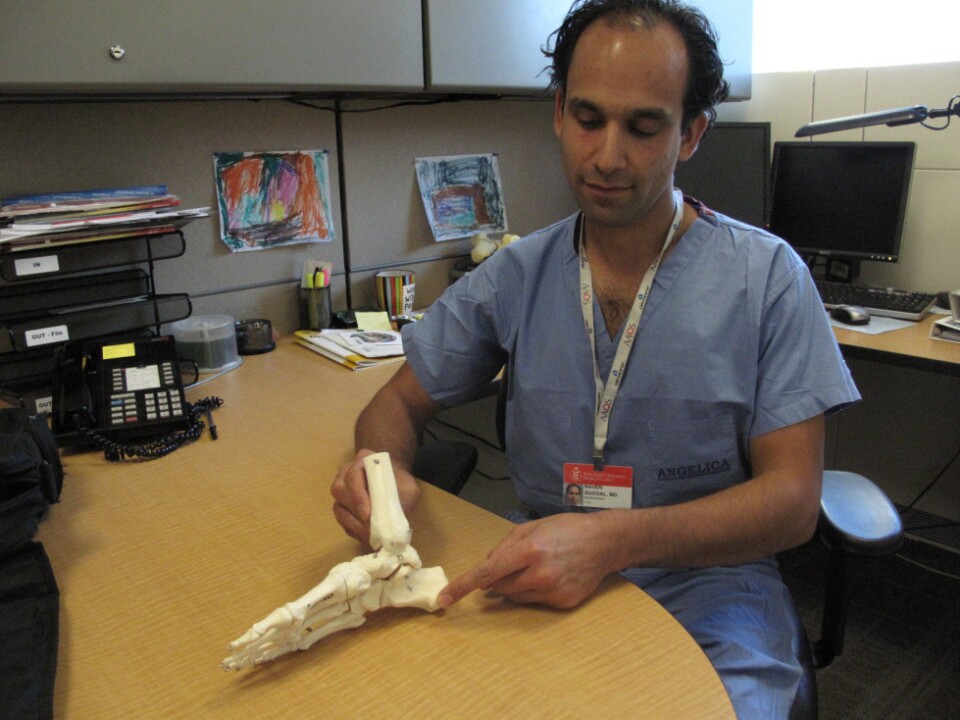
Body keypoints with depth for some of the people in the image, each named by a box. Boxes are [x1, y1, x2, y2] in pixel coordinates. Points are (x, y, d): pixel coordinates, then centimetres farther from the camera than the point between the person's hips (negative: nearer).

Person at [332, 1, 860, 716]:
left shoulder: (767, 276, -6)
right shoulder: (514, 275, 2)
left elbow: (793, 499, -10)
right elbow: (401, 402, 10)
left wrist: (612, 539, -27)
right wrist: (379, 464, -16)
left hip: (706, 585, -1)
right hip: (543, 578, 2)